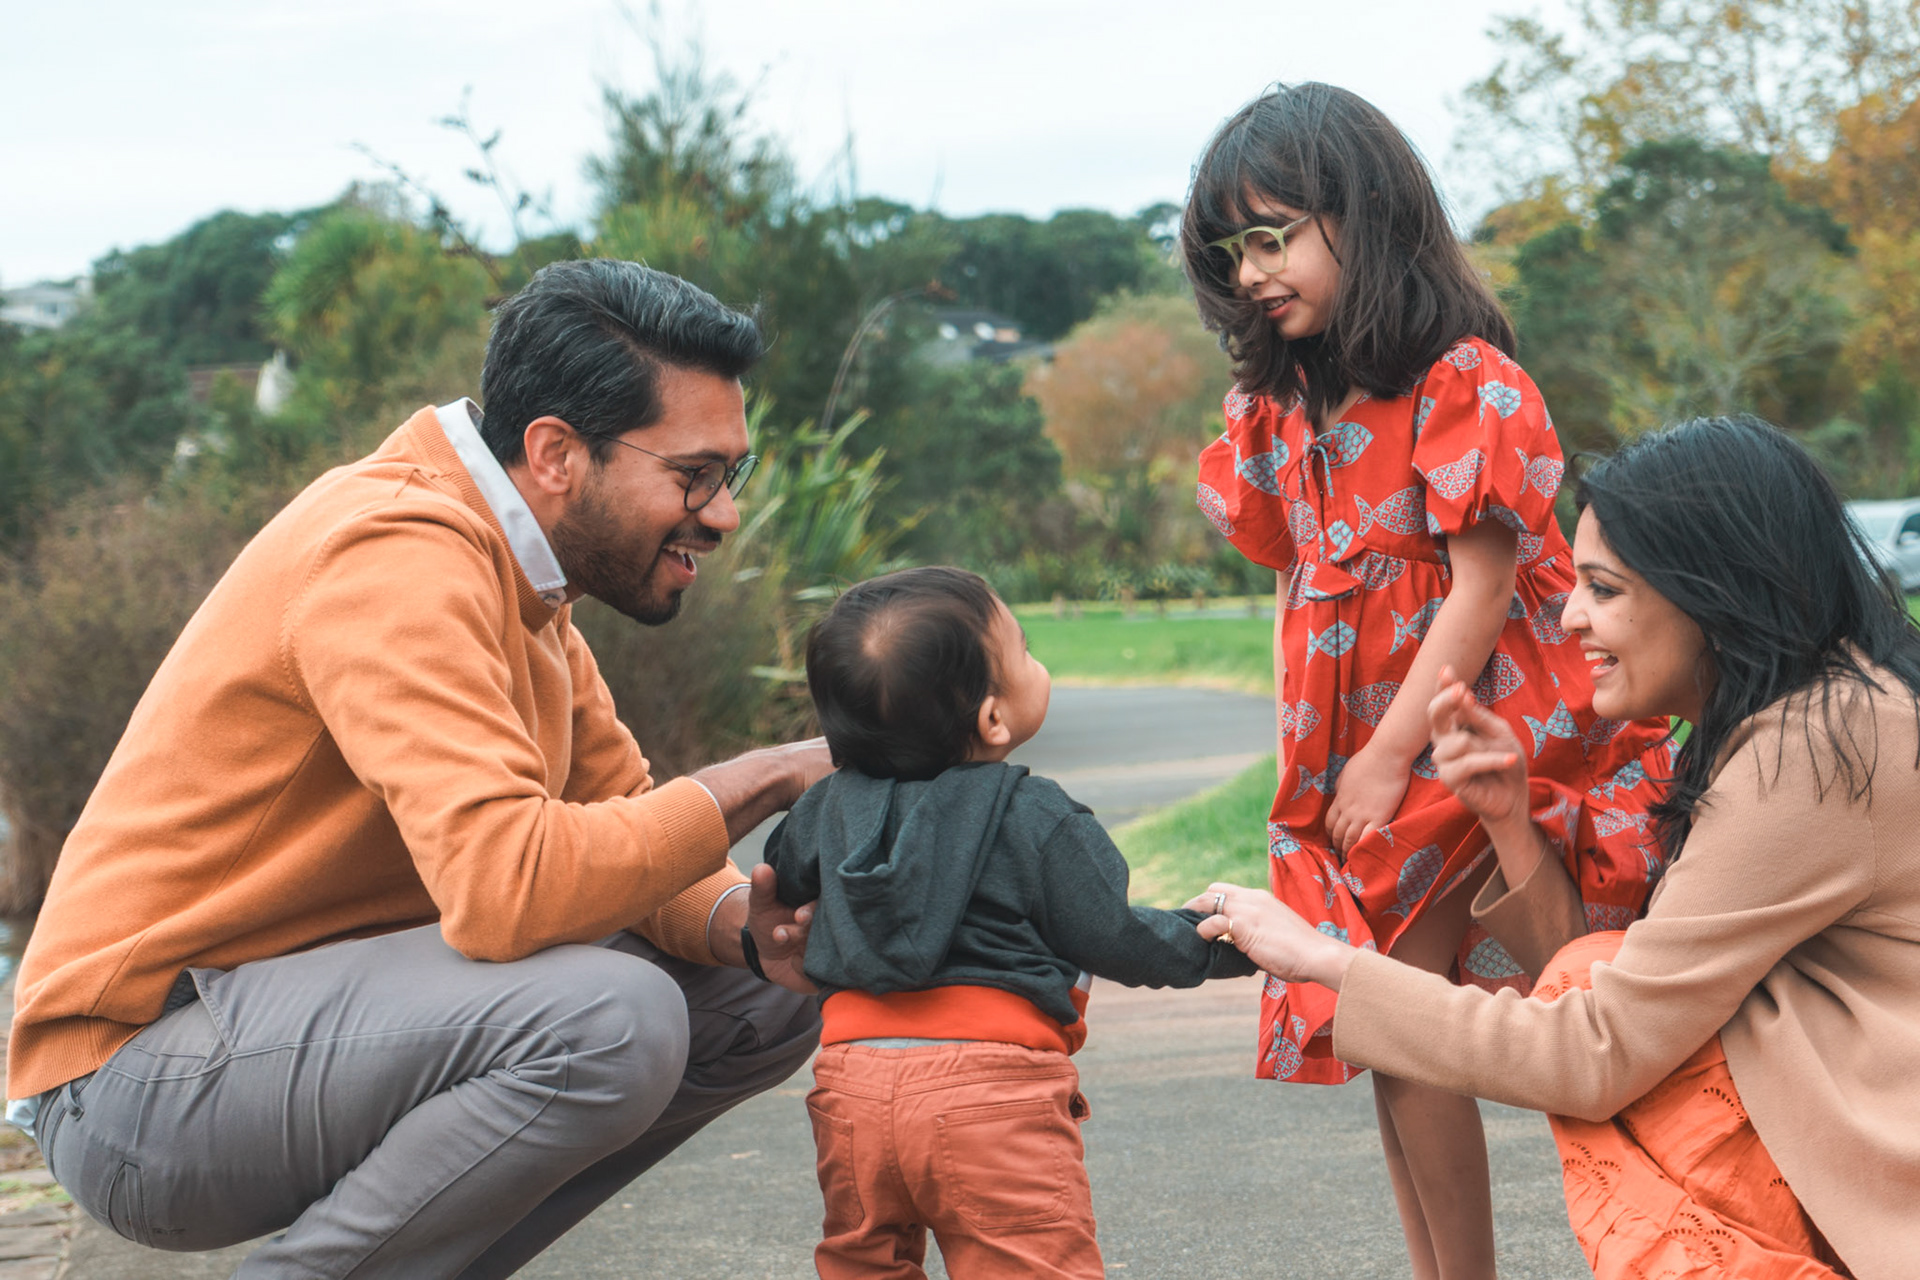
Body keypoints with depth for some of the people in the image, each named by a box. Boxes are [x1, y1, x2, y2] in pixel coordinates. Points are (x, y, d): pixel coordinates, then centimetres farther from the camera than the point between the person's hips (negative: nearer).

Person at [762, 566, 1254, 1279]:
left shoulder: (829, 806, 10)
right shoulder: (1037, 819, -5)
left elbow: (775, 888, 25)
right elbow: (1112, 941, -1)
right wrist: (1217, 940, 14)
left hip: (852, 1086, 5)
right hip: (990, 1092, -5)